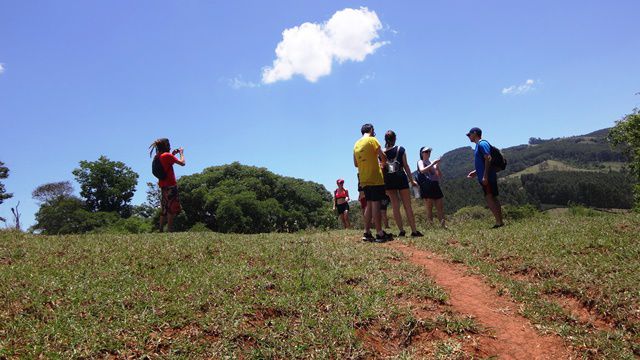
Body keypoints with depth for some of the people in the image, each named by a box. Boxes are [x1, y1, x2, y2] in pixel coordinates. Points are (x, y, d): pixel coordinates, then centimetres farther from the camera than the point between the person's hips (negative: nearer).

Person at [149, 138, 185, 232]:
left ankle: (161, 229, 16)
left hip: (163, 185, 8)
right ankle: (169, 229, -9)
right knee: (172, 207, -6)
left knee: (164, 208, 14)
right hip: (170, 185, -8)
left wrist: (173, 154, 18)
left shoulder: (157, 156, 9)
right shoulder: (167, 155, -13)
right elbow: (182, 163, -14)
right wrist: (181, 153, 2)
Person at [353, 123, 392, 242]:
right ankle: (379, 233, -7)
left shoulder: (356, 144, 14)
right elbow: (383, 156, -12)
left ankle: (367, 233, 8)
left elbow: (356, 163, 19)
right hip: (375, 177, -7)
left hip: (364, 179, 7)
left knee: (369, 204, 10)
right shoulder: (372, 140, -5)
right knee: (376, 203, -7)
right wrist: (383, 164, 10)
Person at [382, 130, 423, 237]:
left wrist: (383, 184, 11)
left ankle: (401, 230, 7)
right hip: (401, 178, -2)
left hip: (388, 180, 2)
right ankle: (414, 230, 0)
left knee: (395, 206, 7)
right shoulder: (400, 149, -3)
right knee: (407, 206, 1)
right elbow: (406, 166, -2)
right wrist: (412, 179, 6)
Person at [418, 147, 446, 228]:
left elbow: (440, 175, 17)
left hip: (435, 186, 6)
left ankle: (443, 226, 5)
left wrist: (437, 166, 1)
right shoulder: (420, 162, 7)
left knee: (440, 208, 2)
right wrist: (433, 164, -16)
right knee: (429, 208, -8)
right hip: (427, 186, -6)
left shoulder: (432, 163, 22)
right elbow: (422, 170, -16)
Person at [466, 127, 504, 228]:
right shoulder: (478, 145, 20)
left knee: (489, 198, -11)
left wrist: (485, 176, -24)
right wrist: (475, 172, 20)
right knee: (493, 199, 10)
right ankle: (500, 222, 13)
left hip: (487, 178, -10)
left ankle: (499, 222, -10)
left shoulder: (482, 144, -10)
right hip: (485, 177, 10)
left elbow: (488, 159, -20)